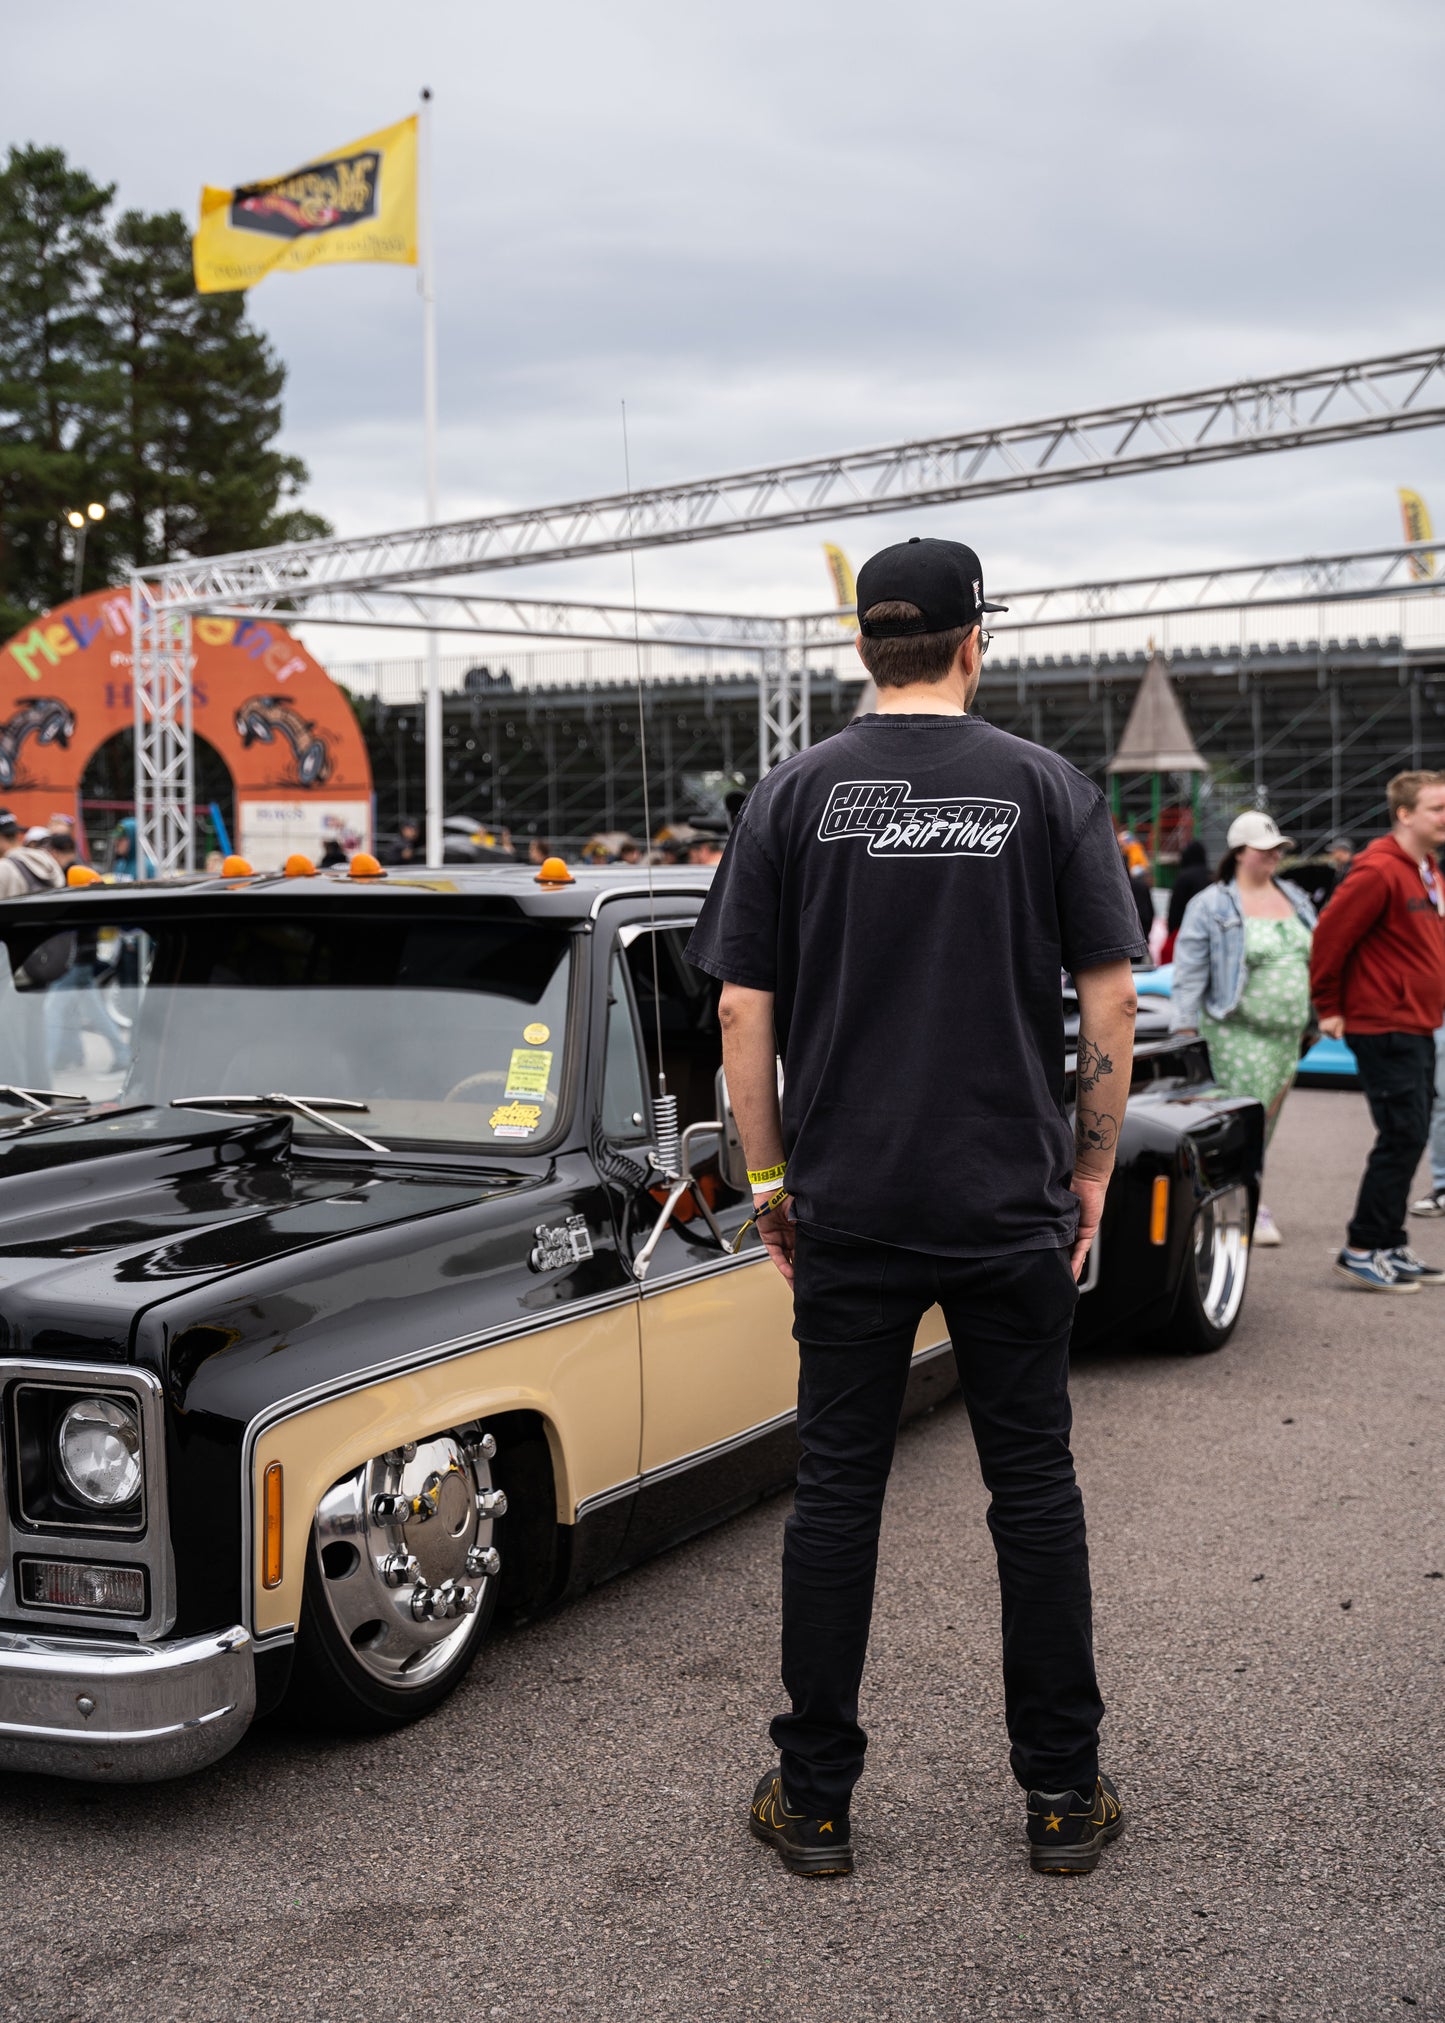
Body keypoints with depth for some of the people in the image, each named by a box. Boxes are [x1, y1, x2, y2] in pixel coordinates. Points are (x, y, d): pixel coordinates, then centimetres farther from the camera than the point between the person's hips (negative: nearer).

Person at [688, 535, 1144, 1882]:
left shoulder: (794, 796, 0)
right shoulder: (1048, 788, -1)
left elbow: (743, 1011, -1)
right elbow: (1111, 1001, -2)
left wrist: (770, 1181, 8)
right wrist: (1091, 1170, 8)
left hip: (848, 1206, 0)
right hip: (1014, 1206, 0)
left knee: (837, 1489, 7)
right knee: (1034, 1486, 9)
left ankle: (815, 1799, 15)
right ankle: (1063, 1795, 18)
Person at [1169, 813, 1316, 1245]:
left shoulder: (1293, 898, 15)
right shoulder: (1210, 906, -4)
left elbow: (1317, 957, 22)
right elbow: (1188, 973, -6)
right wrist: (1184, 1028, -12)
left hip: (1287, 1031, 7)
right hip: (1236, 1031, -7)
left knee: (1268, 1117, 9)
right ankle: (1252, 1206, -9)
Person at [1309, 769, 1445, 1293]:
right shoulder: (1379, 871, -17)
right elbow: (1330, 934, -17)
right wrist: (1329, 1007, -11)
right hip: (1385, 1029, -10)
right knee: (1403, 1137, -9)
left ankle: (1391, 1248, 20)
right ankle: (1363, 1252, -2)